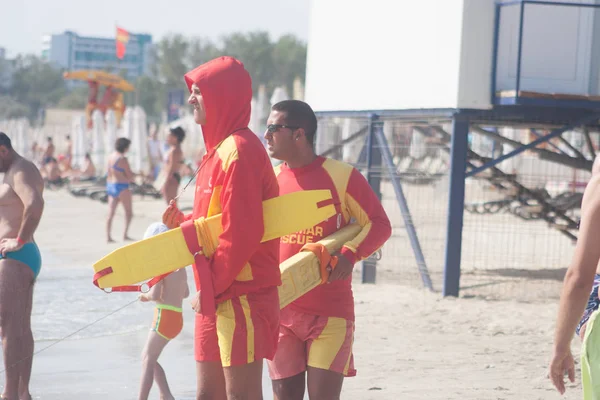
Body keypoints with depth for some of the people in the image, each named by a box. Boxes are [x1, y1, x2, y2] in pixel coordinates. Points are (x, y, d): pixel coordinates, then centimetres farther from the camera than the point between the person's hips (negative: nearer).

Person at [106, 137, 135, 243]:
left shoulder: (111, 157, 9)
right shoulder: (122, 159, -15)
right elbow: (129, 176, -12)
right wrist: (136, 174, 6)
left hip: (111, 186, 8)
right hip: (122, 187, -8)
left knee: (111, 213, 5)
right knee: (129, 212, 5)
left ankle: (108, 236, 2)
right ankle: (125, 235, -1)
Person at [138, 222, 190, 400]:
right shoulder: (180, 267, 11)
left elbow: (155, 295, -20)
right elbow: (185, 293, 21)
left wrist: (146, 296, 0)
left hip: (165, 317, -8)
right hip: (177, 317, 8)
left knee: (148, 359, -3)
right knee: (148, 358, 16)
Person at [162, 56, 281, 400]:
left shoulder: (239, 150, -15)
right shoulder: (219, 149, 16)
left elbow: (242, 232, -21)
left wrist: (212, 287, -15)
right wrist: (184, 222, 4)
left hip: (242, 297, -10)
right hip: (215, 296, 10)